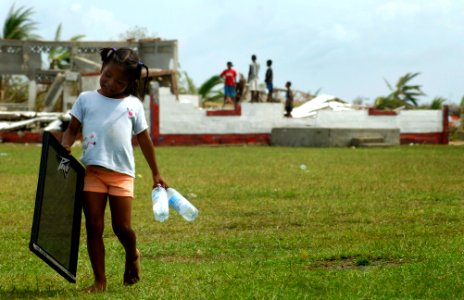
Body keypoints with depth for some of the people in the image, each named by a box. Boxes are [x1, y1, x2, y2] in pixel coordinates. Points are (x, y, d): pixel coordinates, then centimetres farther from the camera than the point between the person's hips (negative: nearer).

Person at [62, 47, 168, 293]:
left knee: (122, 227, 0)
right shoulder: (86, 99, 10)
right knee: (94, 227, 1)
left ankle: (132, 256, 33)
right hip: (92, 171, 1)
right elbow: (72, 129, 9)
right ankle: (99, 280, 9)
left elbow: (144, 139, 16)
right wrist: (65, 146, -14)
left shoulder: (133, 105, 10)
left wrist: (156, 174, 18)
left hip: (122, 173, -1)